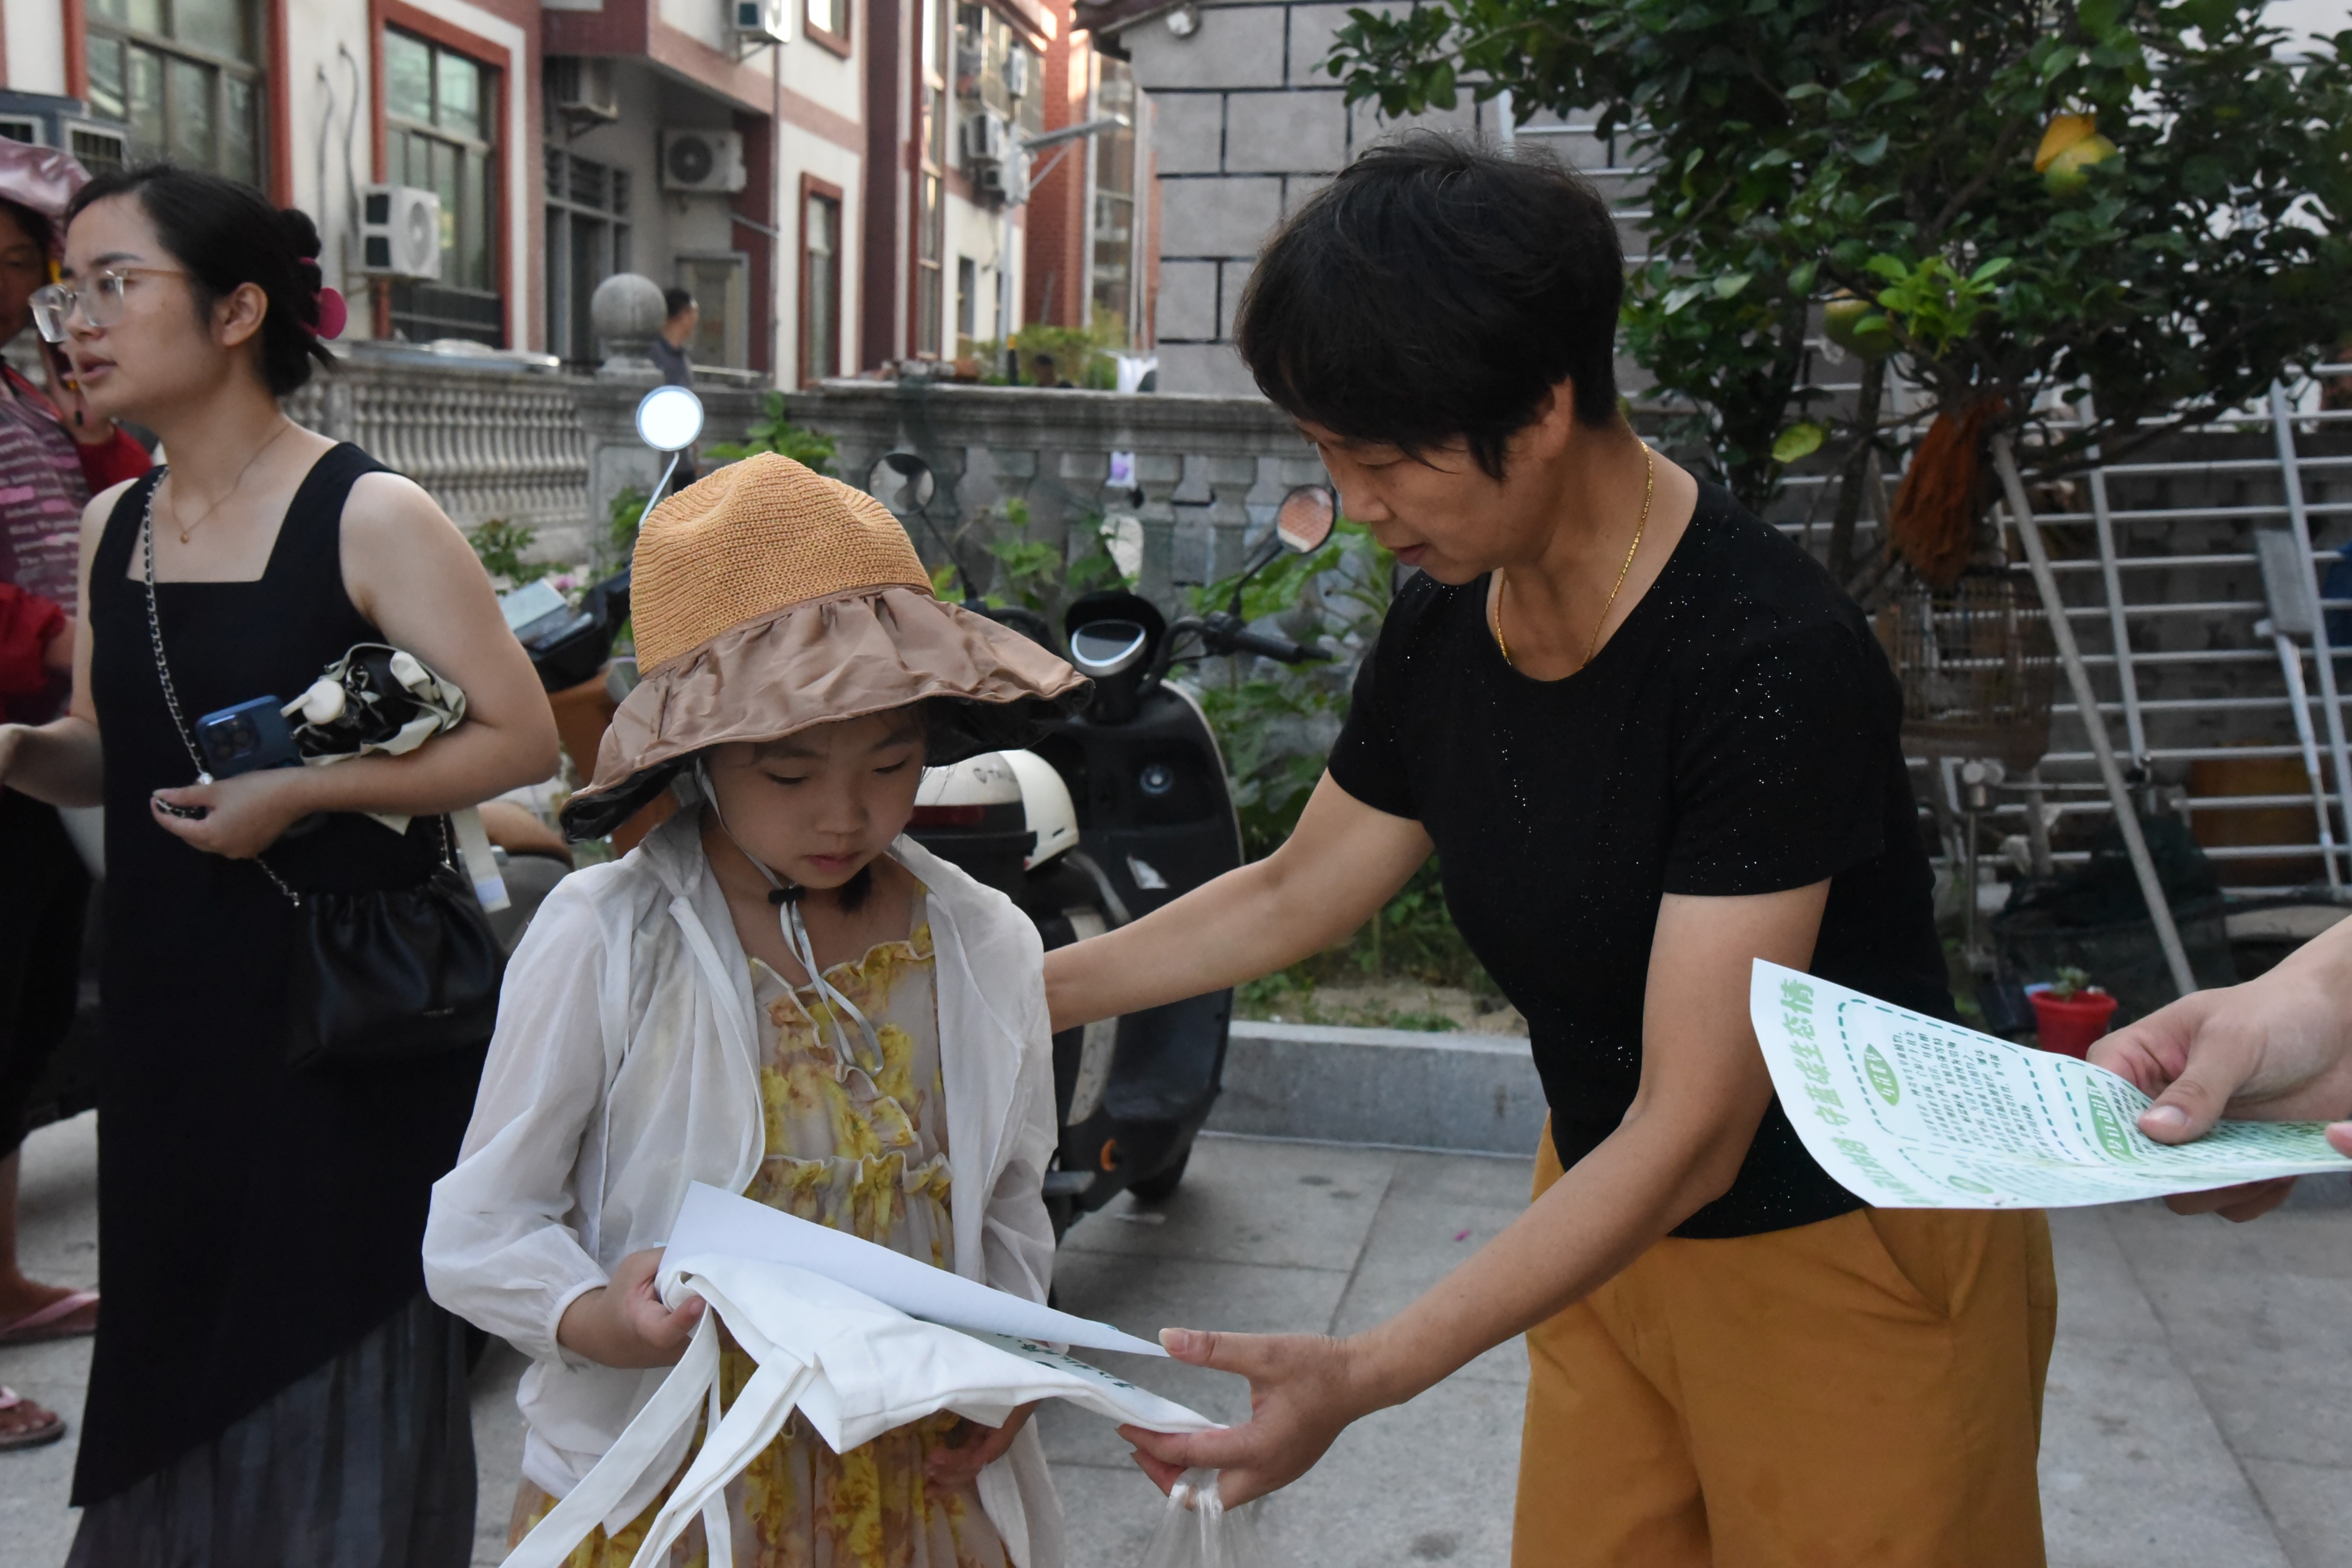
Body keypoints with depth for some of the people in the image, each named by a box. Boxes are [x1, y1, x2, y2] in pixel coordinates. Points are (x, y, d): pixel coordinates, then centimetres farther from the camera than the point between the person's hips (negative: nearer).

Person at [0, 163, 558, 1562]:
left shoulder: (369, 517, -12)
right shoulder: (113, 527, 7)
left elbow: (523, 740, -15)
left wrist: (299, 794, -20)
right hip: (171, 1011, 6)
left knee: (334, 1361, 6)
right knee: (175, 1359, 16)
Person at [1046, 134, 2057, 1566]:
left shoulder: (1771, 657, -29)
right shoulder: (1445, 628, -6)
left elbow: (1692, 1133, -29)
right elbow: (1290, 898, 9)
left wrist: (1368, 1376, -34)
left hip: (1852, 1256, -6)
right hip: (1610, 1221, 7)